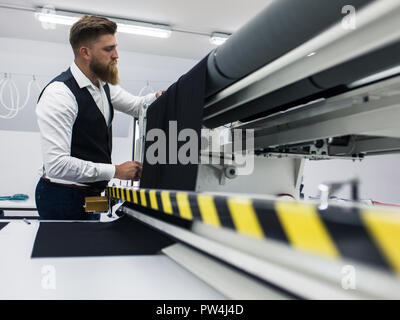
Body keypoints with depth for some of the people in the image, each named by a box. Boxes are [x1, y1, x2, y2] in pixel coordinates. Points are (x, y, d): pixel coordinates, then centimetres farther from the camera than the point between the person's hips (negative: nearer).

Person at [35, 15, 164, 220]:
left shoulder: (103, 85, 5)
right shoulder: (58, 94, -22)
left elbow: (136, 106, 18)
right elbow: (57, 165, -29)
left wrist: (158, 97, -6)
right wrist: (115, 171, -26)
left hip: (91, 195, 8)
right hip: (63, 198, -8)